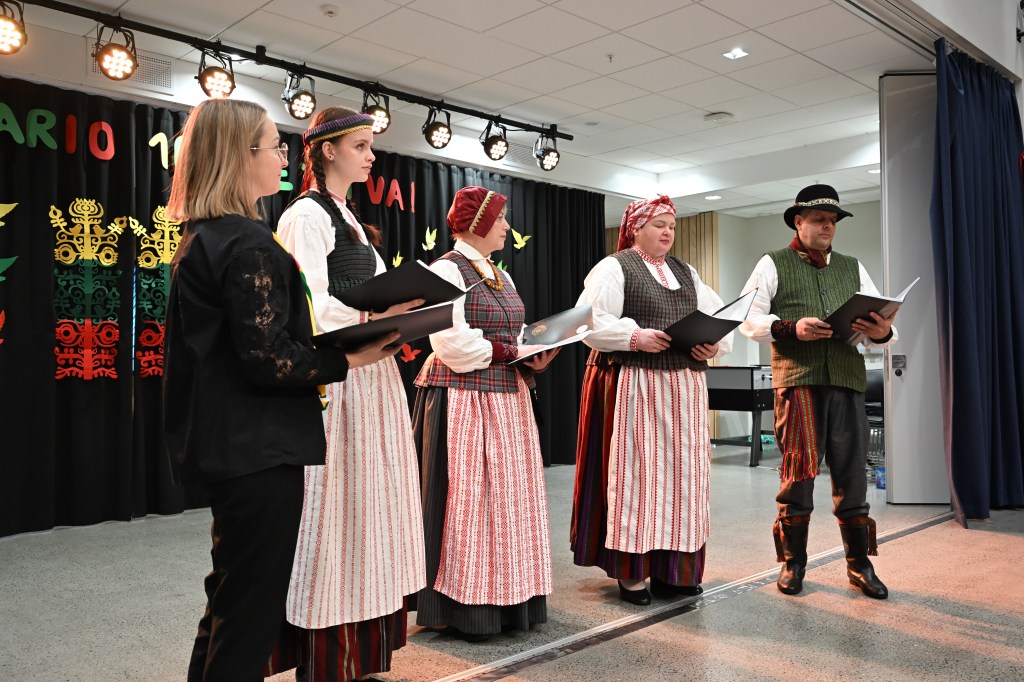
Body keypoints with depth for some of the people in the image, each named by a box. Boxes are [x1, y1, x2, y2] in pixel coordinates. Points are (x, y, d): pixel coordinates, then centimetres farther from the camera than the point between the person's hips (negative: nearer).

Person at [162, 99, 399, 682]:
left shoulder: (200, 241, 12)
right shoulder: (251, 244, -18)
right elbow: (269, 360, -24)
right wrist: (350, 359, -13)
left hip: (222, 447, 10)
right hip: (260, 454, -10)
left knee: (230, 601, 23)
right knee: (253, 610, 3)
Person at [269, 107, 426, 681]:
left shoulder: (349, 218, 22)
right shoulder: (307, 215, -7)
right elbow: (311, 306, -20)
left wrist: (404, 308, 6)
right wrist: (375, 317, -30)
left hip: (372, 376, 10)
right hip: (335, 379, -9)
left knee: (369, 510, 11)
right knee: (335, 512, -5)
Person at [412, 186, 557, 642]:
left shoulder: (500, 276, 18)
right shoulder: (447, 270, -8)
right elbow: (452, 343, -18)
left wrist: (533, 358, -1)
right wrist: (515, 352, -14)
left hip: (507, 397, 9)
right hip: (463, 401, -8)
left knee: (509, 496, 10)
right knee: (468, 500, -3)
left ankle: (507, 599, 21)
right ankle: (465, 606, 9)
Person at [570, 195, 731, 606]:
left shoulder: (686, 272, 18)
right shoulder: (613, 268, 0)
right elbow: (590, 322, -12)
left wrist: (715, 343, -5)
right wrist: (635, 337, -23)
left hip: (684, 388, 6)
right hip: (633, 387, -6)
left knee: (682, 473, 7)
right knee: (634, 472, -3)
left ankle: (673, 567, 18)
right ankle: (630, 571, 8)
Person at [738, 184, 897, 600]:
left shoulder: (853, 269, 20)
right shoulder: (773, 265, 9)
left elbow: (880, 333, 14)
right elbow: (748, 320, -1)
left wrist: (882, 332, -9)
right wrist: (790, 330, -17)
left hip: (848, 382, 4)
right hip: (796, 380, -3)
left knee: (851, 475, 6)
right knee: (798, 472, 0)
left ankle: (859, 564, 18)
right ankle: (792, 562, 14)